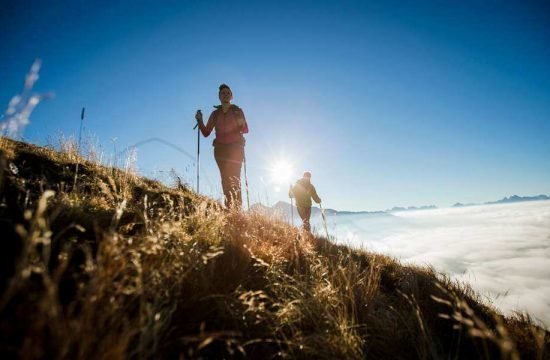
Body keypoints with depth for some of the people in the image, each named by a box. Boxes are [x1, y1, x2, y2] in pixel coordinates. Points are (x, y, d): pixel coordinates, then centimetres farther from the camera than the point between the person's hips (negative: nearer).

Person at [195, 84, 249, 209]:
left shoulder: (237, 110, 9)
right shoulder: (215, 113, 14)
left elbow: (245, 130, 2)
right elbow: (206, 133, 9)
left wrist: (241, 123, -19)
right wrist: (200, 120, -6)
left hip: (235, 148, -2)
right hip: (220, 148, 2)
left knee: (234, 177, -12)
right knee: (225, 178, -9)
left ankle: (237, 207, -12)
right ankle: (229, 207, -10)